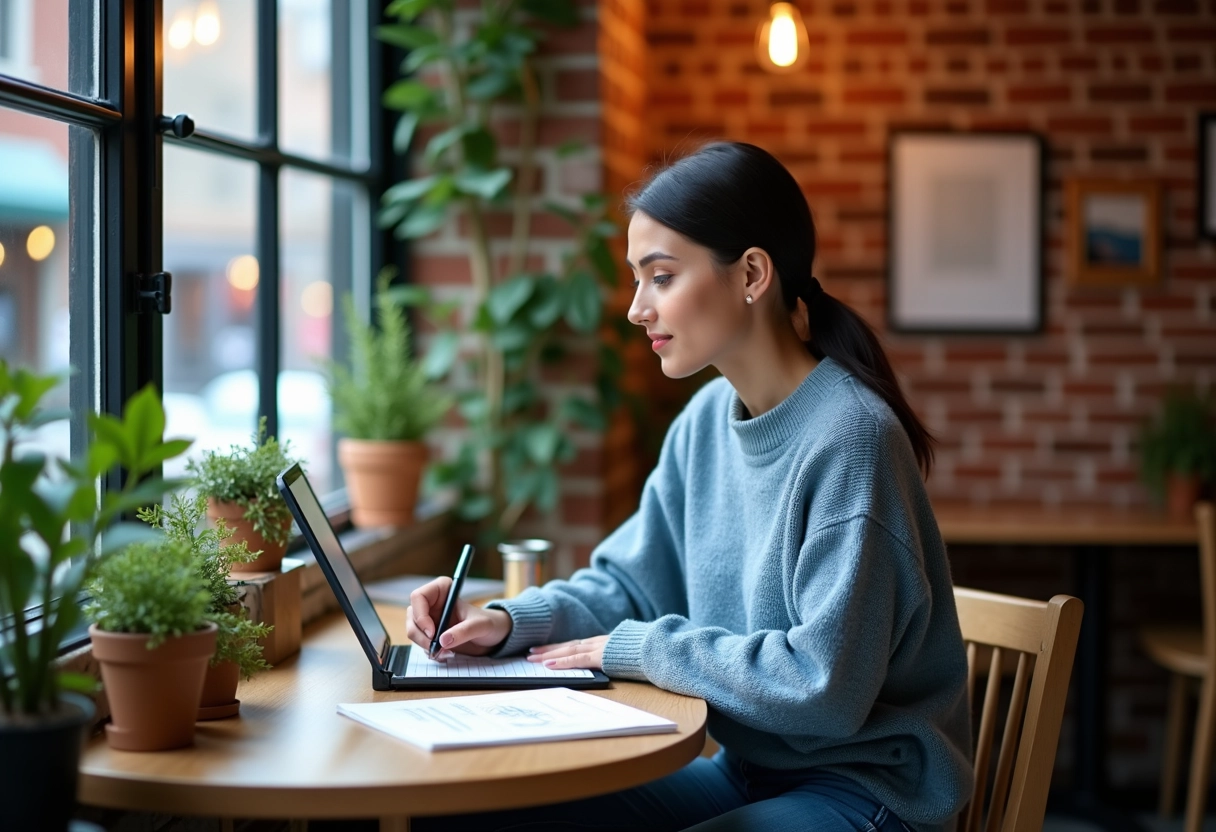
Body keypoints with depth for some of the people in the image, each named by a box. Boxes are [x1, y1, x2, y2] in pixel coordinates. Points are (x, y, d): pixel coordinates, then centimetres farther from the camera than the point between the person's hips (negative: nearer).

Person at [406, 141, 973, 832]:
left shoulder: (849, 437, -21)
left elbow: (825, 684, -25)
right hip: (746, 771, 7)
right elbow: (628, 585, 14)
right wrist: (509, 621, -5)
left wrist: (639, 648, -15)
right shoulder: (708, 420, 4)